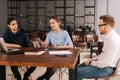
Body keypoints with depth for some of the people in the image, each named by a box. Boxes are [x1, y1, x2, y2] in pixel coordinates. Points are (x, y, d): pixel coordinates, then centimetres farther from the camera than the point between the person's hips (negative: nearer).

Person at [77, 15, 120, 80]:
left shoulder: (113, 39, -25)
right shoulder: (109, 37, 7)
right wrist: (91, 59, 7)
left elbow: (107, 63, -27)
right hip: (103, 64, 10)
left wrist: (91, 62, -15)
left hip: (106, 68, -10)